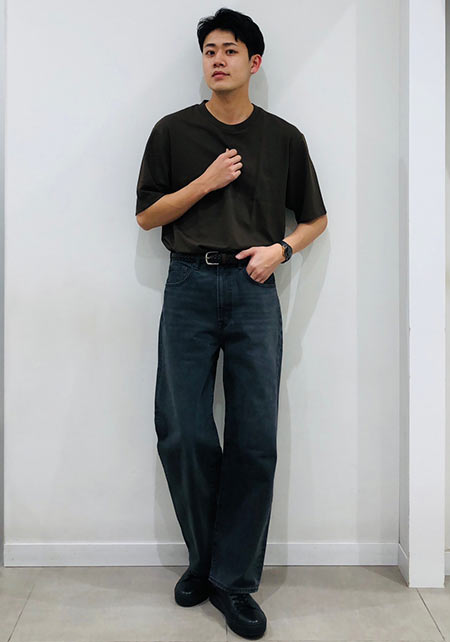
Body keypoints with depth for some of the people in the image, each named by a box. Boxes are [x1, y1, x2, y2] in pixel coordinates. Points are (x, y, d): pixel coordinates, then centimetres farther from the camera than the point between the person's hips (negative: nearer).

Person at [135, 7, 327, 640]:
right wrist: (206, 181, -4)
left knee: (255, 440, -3)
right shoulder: (173, 131, 11)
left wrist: (281, 248, -3)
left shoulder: (284, 138, 12)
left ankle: (234, 578, 14)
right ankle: (204, 555, 23)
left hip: (253, 291, 0)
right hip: (189, 286, 0)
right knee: (182, 434, -2)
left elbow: (316, 218, 17)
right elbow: (146, 215, 9)